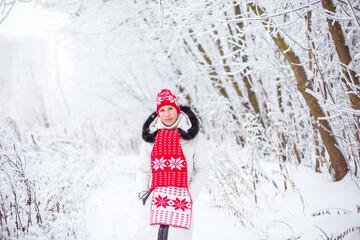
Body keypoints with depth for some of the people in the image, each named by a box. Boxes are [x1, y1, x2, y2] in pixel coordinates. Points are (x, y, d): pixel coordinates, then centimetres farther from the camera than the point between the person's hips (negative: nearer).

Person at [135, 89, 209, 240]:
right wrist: (142, 192, 1)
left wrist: (190, 196, -5)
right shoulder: (151, 137, 13)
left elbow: (202, 169, 5)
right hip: (154, 199, 2)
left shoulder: (194, 136, 6)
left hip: (180, 201, -2)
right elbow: (143, 169, 17)